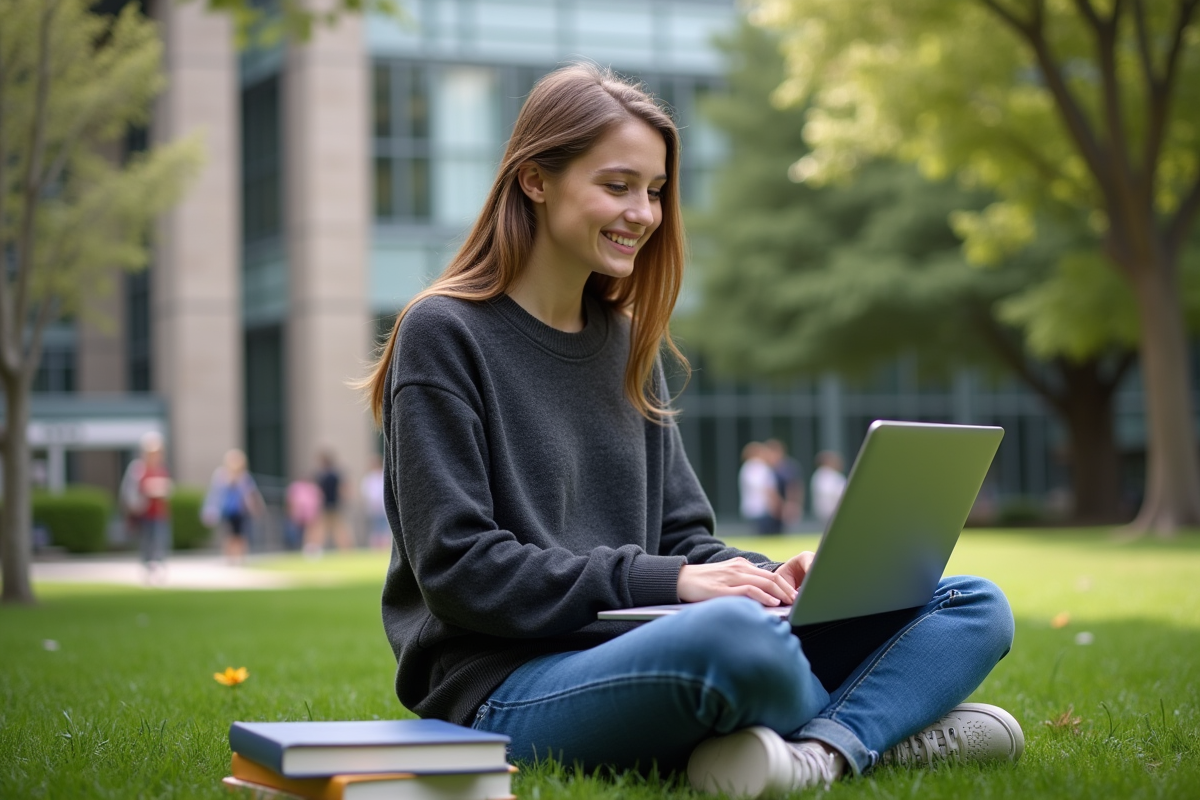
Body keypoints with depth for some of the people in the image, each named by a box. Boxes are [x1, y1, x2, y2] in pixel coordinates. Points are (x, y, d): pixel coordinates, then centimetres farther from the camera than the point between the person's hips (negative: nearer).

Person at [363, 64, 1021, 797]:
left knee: (975, 608, -3)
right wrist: (662, 582, -19)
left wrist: (767, 579, -6)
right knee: (731, 631, -40)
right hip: (506, 690, -7)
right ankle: (887, 726, -12)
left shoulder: (627, 340, 16)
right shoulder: (444, 335, -4)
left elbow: (679, 537, 17)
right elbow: (457, 567, -12)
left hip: (637, 655, 8)